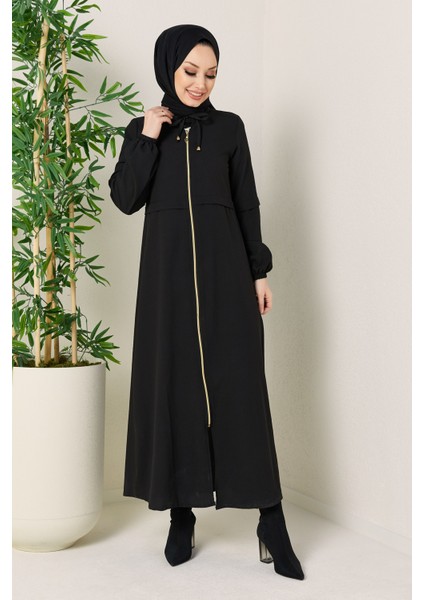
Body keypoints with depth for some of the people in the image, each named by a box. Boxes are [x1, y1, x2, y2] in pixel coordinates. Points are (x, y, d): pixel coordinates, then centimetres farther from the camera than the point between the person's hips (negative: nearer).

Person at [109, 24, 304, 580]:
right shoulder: (143, 130, 9)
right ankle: (182, 515, 12)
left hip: (225, 270, 0)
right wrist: (148, 136, -8)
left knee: (240, 386, -4)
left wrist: (260, 271, 2)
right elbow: (125, 199, -3)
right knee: (174, 385, 2)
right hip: (167, 273, 1)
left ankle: (271, 520, 0)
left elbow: (247, 205, 7)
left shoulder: (230, 127, 8)